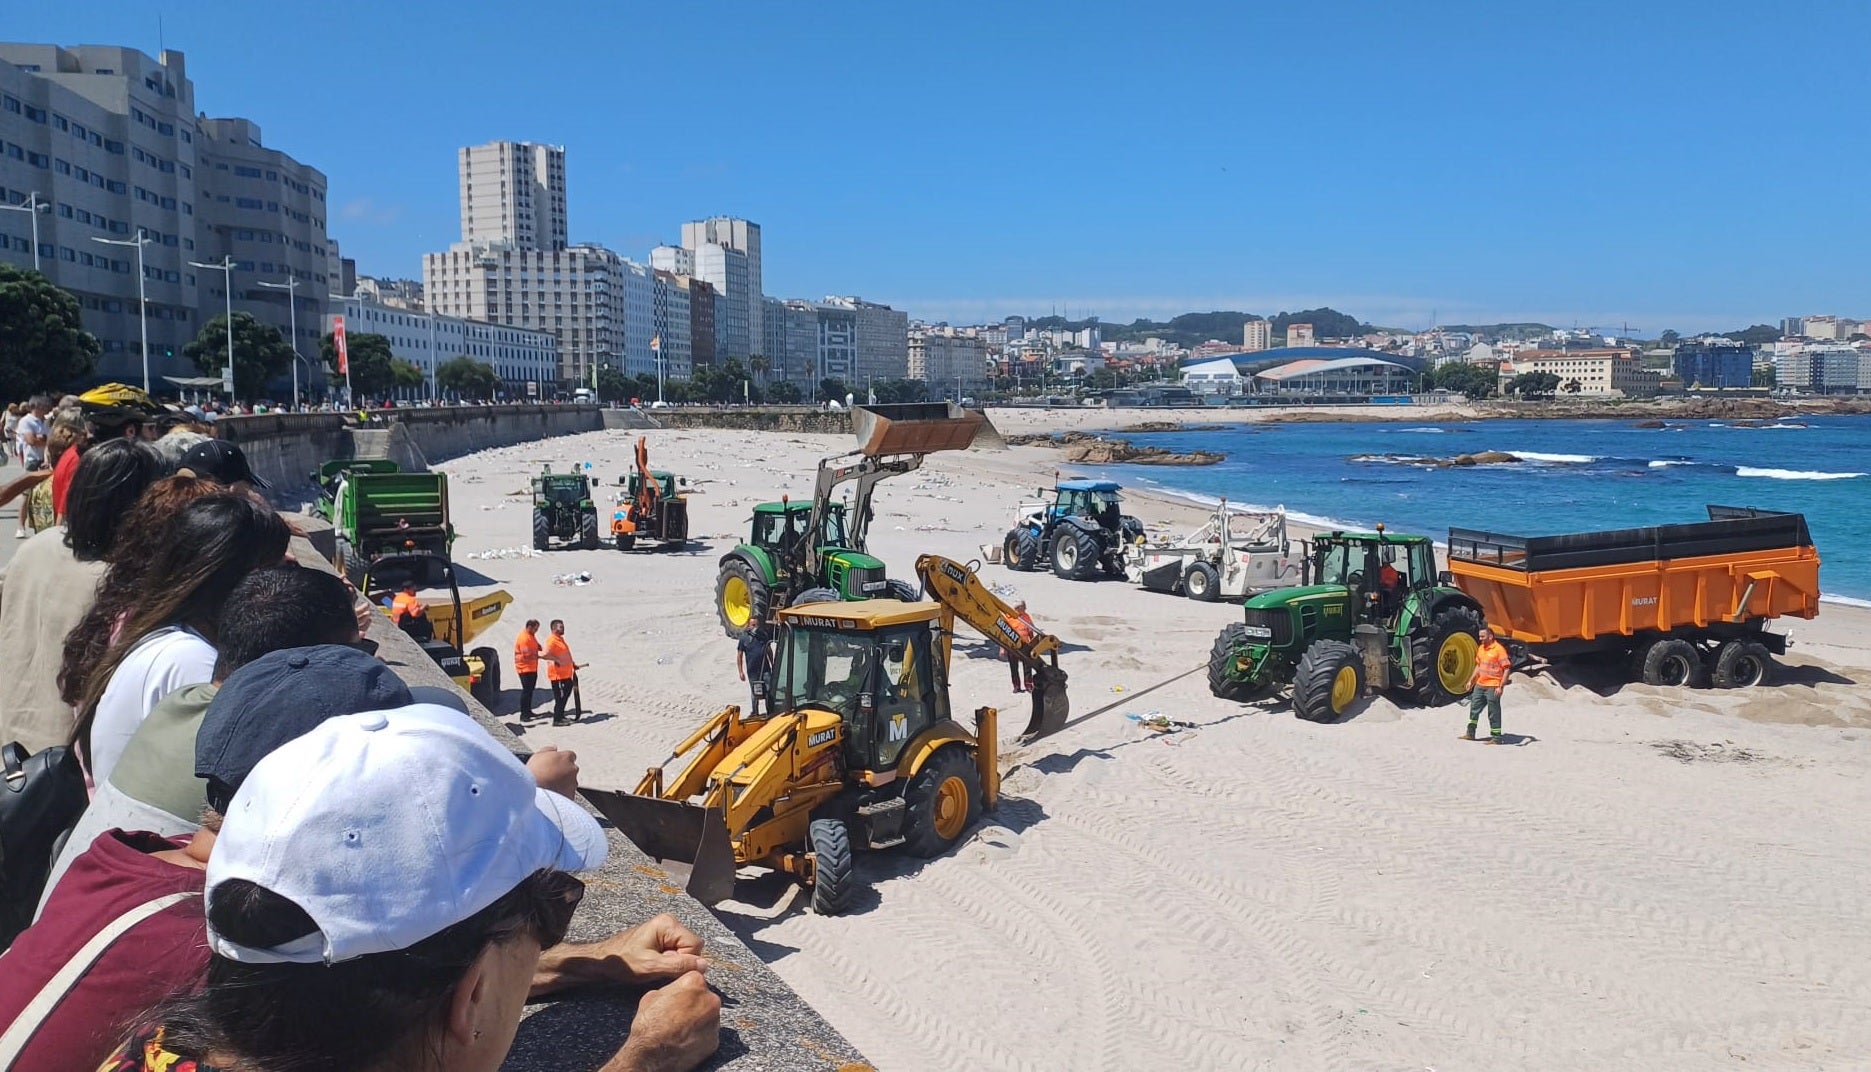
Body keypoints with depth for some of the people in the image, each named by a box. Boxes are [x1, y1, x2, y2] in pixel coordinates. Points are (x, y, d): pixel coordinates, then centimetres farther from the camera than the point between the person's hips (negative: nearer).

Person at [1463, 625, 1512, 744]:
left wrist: (1501, 686, -21)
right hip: (1480, 685, 8)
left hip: (1492, 687, -8)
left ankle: (1496, 738, 9)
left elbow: (1507, 668, -17)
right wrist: (1471, 680, 18)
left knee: (1493, 713, 0)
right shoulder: (1481, 648, 10)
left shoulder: (1499, 649, -14)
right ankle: (1470, 734, 26)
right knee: (1474, 709, 15)